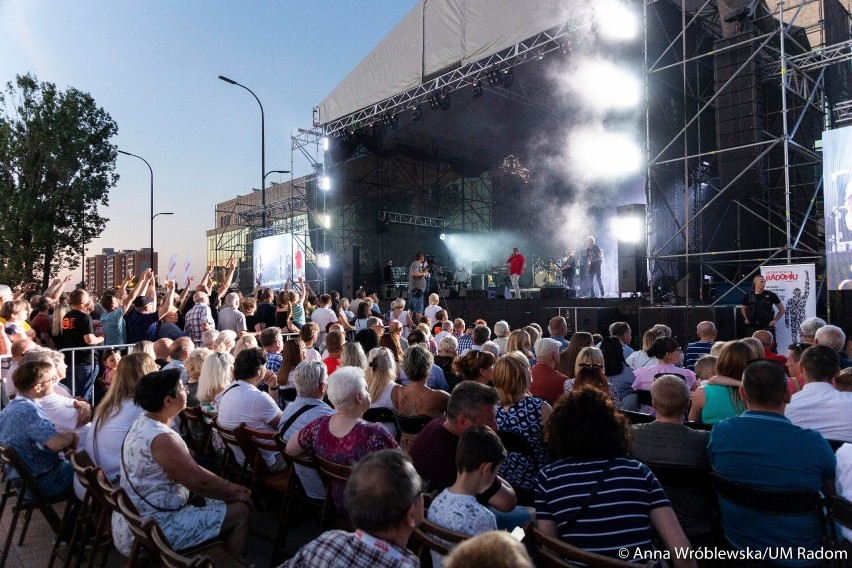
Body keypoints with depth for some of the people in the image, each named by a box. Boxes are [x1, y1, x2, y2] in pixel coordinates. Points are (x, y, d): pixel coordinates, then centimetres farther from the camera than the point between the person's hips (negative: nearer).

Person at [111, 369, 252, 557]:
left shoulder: (144, 422, 5)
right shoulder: (162, 438, -26)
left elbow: (193, 471, 10)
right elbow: (200, 481, -19)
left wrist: (229, 486, 8)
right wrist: (236, 495, -2)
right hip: (152, 531, -9)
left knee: (219, 501, 19)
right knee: (240, 511, -4)